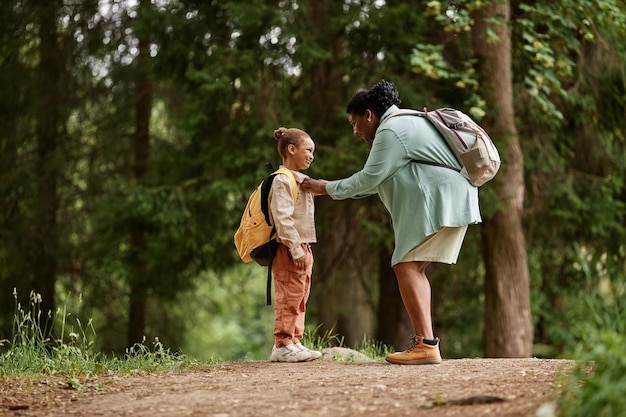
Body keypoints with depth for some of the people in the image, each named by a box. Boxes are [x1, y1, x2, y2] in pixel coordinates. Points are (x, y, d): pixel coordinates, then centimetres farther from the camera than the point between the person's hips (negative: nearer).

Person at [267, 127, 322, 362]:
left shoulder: (300, 180, 20)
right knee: (289, 297, -9)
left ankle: (294, 342, 16)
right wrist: (295, 249, -24)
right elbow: (282, 218, -21)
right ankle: (282, 345, -7)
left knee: (299, 299, 12)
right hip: (288, 249, -10)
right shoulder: (282, 181, -12)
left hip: (303, 249, 10)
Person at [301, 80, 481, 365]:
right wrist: (331, 188, 21)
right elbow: (378, 179, 25)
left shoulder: (391, 130, -11)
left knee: (406, 266, -13)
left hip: (440, 203, -11)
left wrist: (329, 188, 0)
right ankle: (423, 342, 8)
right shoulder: (404, 124, 23)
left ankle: (426, 345, -21)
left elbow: (369, 178, -12)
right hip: (446, 202, 11)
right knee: (413, 268, 11)